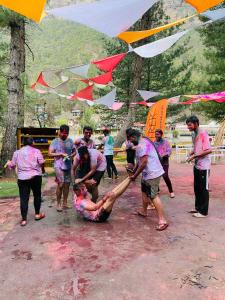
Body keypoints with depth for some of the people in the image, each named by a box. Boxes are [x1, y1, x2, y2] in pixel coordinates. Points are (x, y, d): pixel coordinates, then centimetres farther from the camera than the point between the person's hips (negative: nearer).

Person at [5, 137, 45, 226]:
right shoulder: (36, 151, -1)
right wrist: (42, 168, 11)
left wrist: (8, 163, 34)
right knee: (37, 195, 15)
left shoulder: (17, 152, 9)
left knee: (24, 198, 4)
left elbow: (13, 165, 12)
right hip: (35, 176, -2)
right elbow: (42, 162, -11)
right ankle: (37, 214, 25)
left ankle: (24, 219, 6)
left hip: (22, 178, 2)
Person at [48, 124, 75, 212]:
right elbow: (50, 154, -7)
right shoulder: (55, 141, -4)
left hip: (68, 166, 5)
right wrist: (61, 154, -16)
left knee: (67, 184, 10)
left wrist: (71, 155, -7)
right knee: (60, 184, -6)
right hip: (59, 166, -4)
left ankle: (65, 203, 23)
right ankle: (58, 204, 10)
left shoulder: (70, 141, 7)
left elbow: (74, 151, 14)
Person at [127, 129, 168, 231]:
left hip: (152, 174, -11)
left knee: (153, 196, -9)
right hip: (149, 173, 11)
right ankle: (143, 211, 40)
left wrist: (135, 175, -14)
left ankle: (162, 220, -5)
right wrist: (133, 171, 24)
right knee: (145, 191, 23)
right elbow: (140, 161, 22)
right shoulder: (144, 141, 15)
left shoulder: (141, 145, -18)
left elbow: (143, 162, -24)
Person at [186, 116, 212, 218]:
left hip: (203, 166, -8)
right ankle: (198, 207, 30)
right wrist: (191, 153, 1)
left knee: (203, 189, 2)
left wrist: (195, 156, -20)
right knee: (197, 188, 16)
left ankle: (203, 212, 13)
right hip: (196, 165, 8)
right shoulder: (194, 135, 9)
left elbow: (208, 150, -22)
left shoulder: (203, 133, -16)